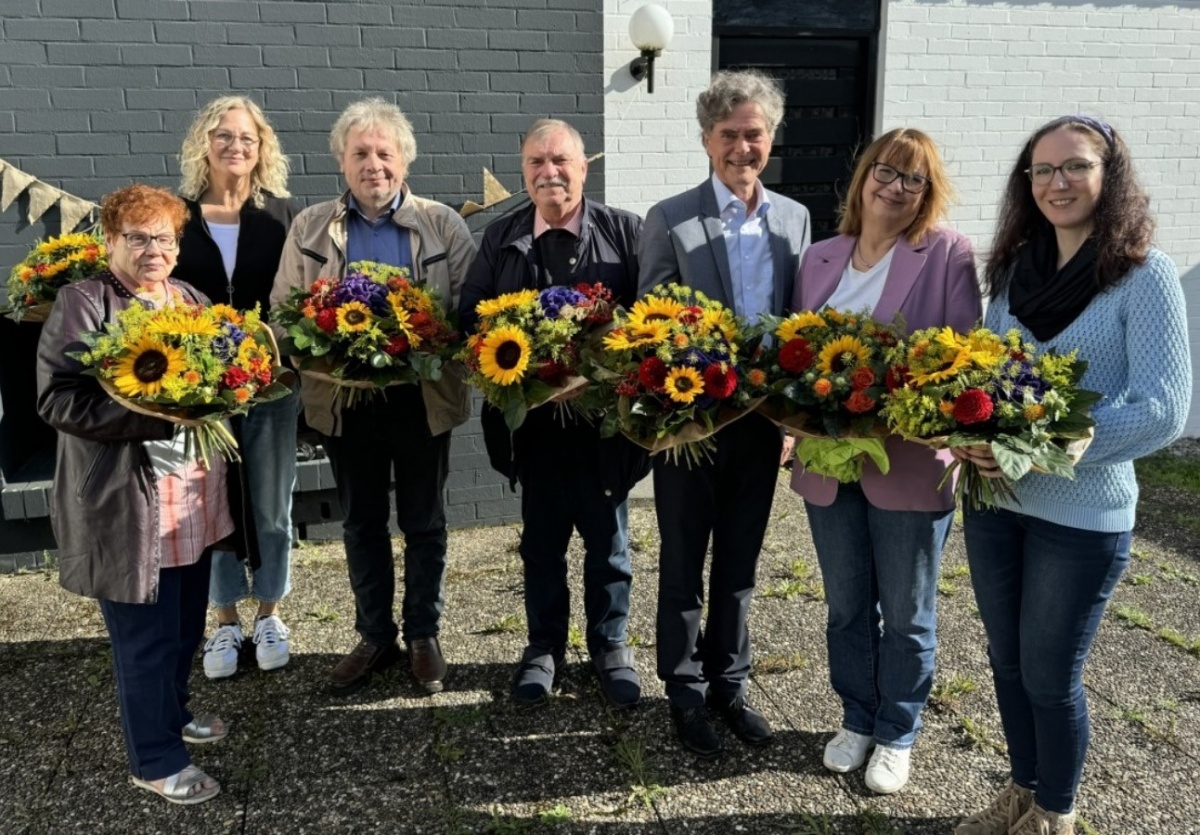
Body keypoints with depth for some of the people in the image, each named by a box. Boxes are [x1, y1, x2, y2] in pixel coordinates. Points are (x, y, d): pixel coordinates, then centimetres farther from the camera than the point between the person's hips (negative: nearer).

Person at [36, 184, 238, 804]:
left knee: (186, 624, 19)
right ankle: (156, 759, 23)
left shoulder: (191, 298, 12)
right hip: (130, 509, -7)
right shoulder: (82, 303, -9)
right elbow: (58, 399, -17)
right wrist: (157, 414, -25)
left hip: (195, 500, 7)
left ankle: (173, 712, 43)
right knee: (146, 636, 5)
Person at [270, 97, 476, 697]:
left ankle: (423, 635, 28)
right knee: (361, 523, 13)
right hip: (346, 400, 2)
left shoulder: (443, 225, 0)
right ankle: (375, 637, 30)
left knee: (424, 522, 11)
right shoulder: (309, 228, 5)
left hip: (423, 398, -1)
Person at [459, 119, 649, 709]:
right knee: (542, 540, 15)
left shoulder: (625, 231, -1)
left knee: (607, 538, 12)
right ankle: (544, 646, 32)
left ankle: (610, 645, 31)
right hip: (534, 416, 2)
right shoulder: (501, 239, 6)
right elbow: (470, 312, 4)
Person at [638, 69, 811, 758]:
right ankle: (686, 691, 27)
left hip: (761, 417, 4)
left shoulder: (795, 219, 6)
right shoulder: (670, 220, -7)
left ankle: (729, 682, 33)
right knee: (684, 565, 10)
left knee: (740, 563, 16)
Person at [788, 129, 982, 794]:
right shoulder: (819, 258, 8)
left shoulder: (949, 255, -5)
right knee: (846, 607, 18)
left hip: (911, 464, -3)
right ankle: (857, 719, 38)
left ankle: (897, 735, 33)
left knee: (906, 615, 12)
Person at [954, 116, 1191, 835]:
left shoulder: (1145, 275, -11)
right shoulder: (1015, 269, 5)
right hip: (995, 499, 5)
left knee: (1050, 675, 9)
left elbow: (1163, 410, -17)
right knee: (1008, 660, 17)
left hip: (1082, 514, -5)